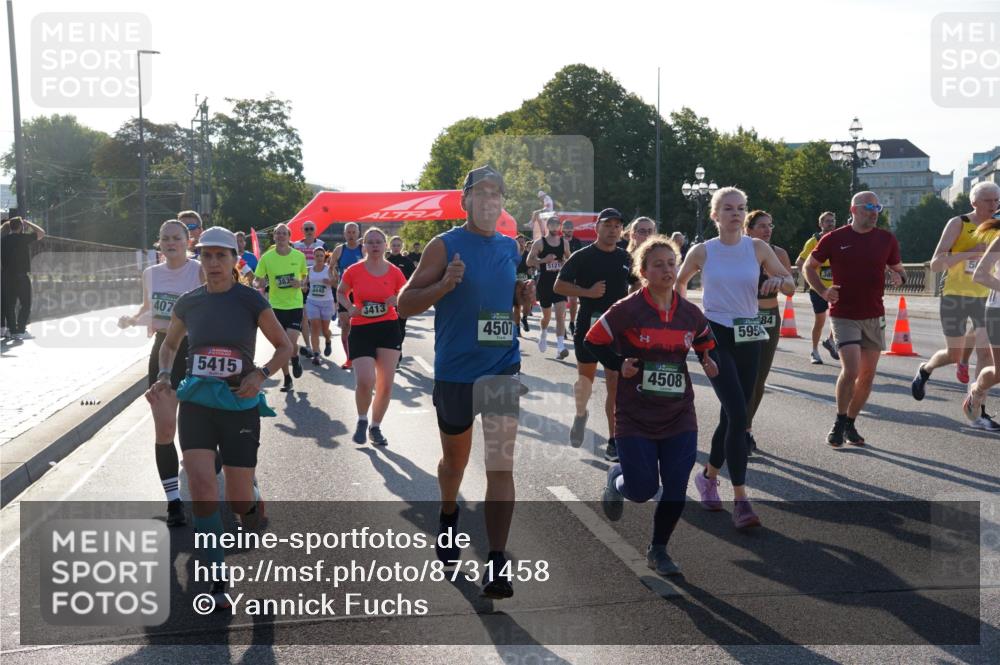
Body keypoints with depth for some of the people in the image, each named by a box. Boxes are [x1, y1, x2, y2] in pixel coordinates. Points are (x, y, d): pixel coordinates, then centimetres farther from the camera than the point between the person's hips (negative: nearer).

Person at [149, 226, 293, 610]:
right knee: (202, 488, -15)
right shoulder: (188, 303, 2)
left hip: (240, 407, -2)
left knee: (238, 502, 2)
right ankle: (216, 584, -3)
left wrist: (261, 375, -14)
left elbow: (285, 347, 3)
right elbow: (169, 343, 20)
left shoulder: (251, 301, -7)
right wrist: (163, 377, 2)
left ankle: (253, 501, 43)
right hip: (196, 405, 2)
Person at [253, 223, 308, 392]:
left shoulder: (299, 256, -2)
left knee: (291, 342, -15)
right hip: (276, 306, 1)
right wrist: (261, 283, -22)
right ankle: (287, 379, 23)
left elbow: (304, 276, 13)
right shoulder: (267, 257, -4)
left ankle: (295, 359, 21)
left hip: (295, 304, -1)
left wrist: (301, 283, -9)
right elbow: (258, 281, 1)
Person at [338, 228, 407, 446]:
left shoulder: (394, 272, 0)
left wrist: (397, 301, -13)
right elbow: (341, 293, 15)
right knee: (364, 381, -17)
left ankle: (375, 427, 23)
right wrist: (350, 307, -4)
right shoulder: (354, 271, -2)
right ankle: (362, 421, 13)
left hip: (388, 330, 2)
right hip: (361, 330, -2)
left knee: (386, 384, 3)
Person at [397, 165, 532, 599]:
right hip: (454, 370, -2)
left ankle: (497, 563, -9)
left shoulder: (510, 248, 8)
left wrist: (527, 298, 1)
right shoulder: (445, 246, -6)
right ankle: (448, 518, 49)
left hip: (502, 370, 2)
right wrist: (444, 285, -24)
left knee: (501, 466, -10)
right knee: (455, 459, 18)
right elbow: (405, 305, -8)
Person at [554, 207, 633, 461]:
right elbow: (558, 286, -6)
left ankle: (613, 440, 4)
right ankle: (580, 415, 40)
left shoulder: (626, 258, 8)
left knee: (615, 386, -1)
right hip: (588, 326, -2)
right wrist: (588, 292, -18)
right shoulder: (583, 257, -4)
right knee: (585, 379, 8)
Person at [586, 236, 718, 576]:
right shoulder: (628, 310, -11)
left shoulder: (691, 314, 2)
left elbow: (706, 344, 19)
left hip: (680, 416, 4)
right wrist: (619, 365, -14)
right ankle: (616, 477, 33)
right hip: (635, 416, -4)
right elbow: (593, 341, -3)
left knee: (676, 490, 0)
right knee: (643, 489, -3)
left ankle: (658, 550, 21)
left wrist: (708, 363, -1)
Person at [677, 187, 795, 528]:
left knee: (732, 415, 11)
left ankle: (708, 476, 36)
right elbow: (679, 283, 15)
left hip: (748, 337, 4)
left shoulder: (758, 248, 3)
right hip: (715, 336, -4)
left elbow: (790, 284, 4)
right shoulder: (702, 251, -1)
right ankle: (741, 501, -14)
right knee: (738, 414, -17)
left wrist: (779, 281, -17)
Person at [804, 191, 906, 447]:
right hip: (844, 316, -4)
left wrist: (899, 277, -9)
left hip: (874, 316, 4)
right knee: (851, 370, -16)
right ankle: (839, 422, 5)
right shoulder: (834, 239, -5)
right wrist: (823, 291, -8)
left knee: (868, 374, 8)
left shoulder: (886, 239, 3)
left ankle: (850, 423, 25)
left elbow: (898, 269, 15)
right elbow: (809, 267, 7)